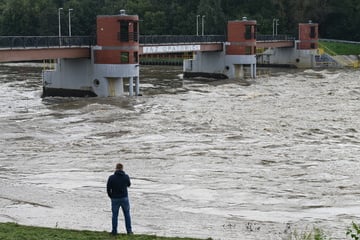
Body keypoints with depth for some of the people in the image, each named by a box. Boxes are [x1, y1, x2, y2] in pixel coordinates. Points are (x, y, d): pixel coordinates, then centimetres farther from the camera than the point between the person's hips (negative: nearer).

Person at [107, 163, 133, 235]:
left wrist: (111, 196, 12)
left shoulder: (111, 177, -11)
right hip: (124, 198, 1)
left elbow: (108, 189, -6)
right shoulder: (126, 176, -8)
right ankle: (129, 230, 14)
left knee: (115, 215, 10)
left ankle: (114, 231, 13)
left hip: (115, 199, -1)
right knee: (127, 214, 13)